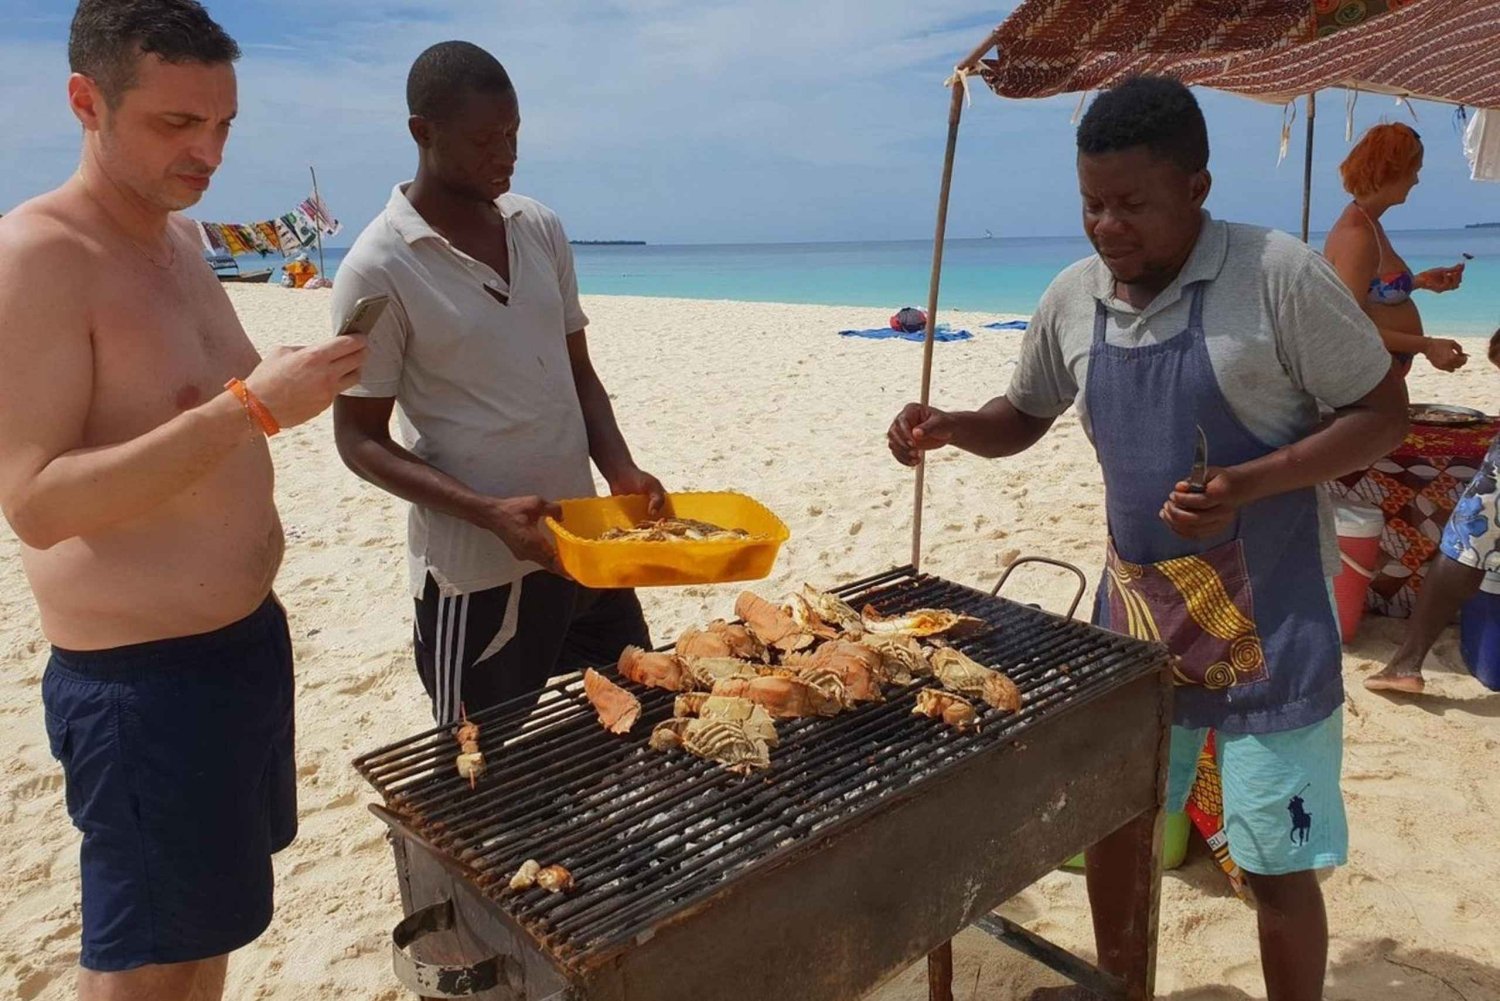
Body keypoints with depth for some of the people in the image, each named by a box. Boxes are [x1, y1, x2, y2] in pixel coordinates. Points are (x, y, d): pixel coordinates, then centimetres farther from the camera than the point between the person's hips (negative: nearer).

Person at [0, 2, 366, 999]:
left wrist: (292, 383, 1)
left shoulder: (182, 237, 8)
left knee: (213, 921, 23)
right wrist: (250, 408, -32)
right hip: (142, 678, -8)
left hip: (249, 633, 8)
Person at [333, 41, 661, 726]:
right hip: (478, 573, -6)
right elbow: (359, 440, -10)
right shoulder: (379, 270, -12)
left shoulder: (539, 227, 5)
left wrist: (621, 471, -6)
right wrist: (489, 512, -22)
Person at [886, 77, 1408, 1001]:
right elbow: (1024, 417, 13)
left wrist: (1246, 486, -25)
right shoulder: (1073, 297, 0)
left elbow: (1383, 415, -11)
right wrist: (951, 427, -8)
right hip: (1136, 609, 5)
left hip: (1270, 618, -5)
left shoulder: (1279, 276, -15)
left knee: (1277, 864, 6)